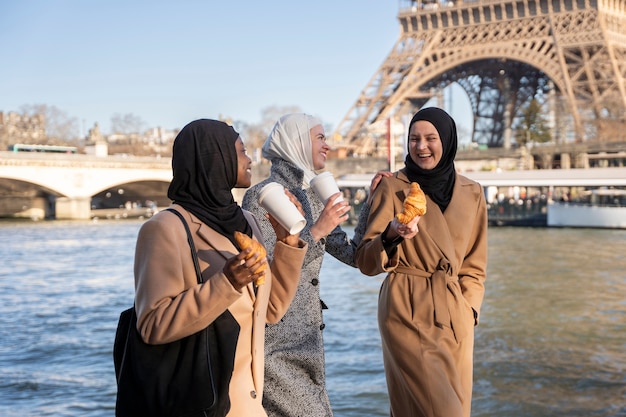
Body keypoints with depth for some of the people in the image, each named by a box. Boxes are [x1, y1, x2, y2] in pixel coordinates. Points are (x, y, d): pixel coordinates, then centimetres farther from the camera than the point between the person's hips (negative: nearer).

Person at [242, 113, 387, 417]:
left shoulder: (314, 199, 11)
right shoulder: (261, 195, -11)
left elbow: (354, 255, 12)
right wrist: (316, 232, -22)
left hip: (307, 337, 8)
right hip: (274, 341, -8)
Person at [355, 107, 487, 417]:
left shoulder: (471, 193, 8)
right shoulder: (393, 188, -3)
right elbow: (366, 263, -7)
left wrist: (468, 307, 5)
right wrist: (391, 236, -26)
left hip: (455, 316, 5)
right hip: (408, 311, -4)